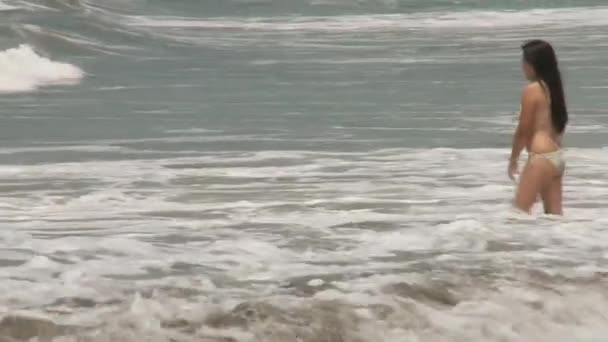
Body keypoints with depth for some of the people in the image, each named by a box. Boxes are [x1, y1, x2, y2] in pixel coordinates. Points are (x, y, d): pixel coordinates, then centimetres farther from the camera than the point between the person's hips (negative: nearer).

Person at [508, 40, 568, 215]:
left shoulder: (532, 89, -12)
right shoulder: (554, 87, 12)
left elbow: (523, 130, -9)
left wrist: (513, 158, 3)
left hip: (541, 158, -9)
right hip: (557, 157, 9)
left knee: (520, 211, -4)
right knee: (555, 214, 9)